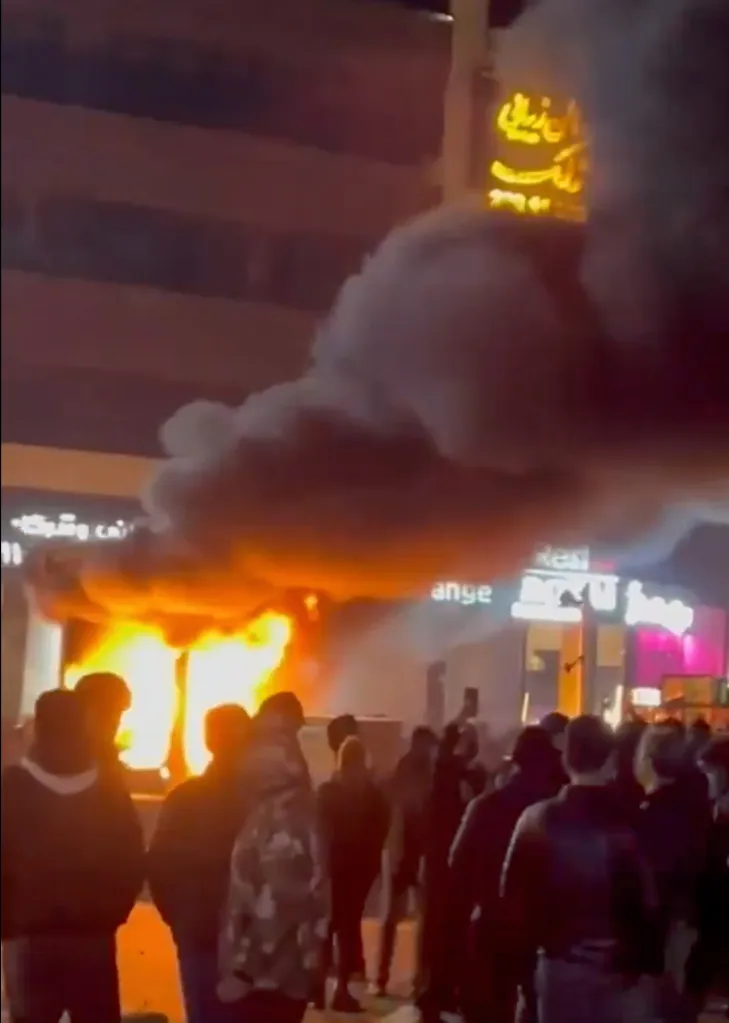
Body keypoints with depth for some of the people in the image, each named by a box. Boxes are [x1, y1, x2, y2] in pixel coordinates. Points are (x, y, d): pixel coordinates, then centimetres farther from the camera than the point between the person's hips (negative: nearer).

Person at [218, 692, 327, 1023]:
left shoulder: (280, 821, -18)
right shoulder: (283, 811, 13)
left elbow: (273, 907, -24)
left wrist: (242, 970, -19)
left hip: (269, 975, -10)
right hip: (283, 970, 10)